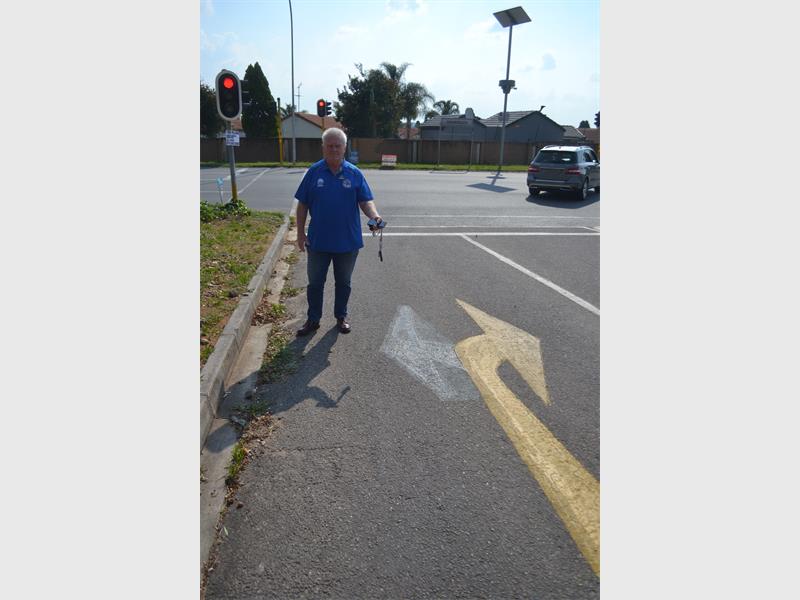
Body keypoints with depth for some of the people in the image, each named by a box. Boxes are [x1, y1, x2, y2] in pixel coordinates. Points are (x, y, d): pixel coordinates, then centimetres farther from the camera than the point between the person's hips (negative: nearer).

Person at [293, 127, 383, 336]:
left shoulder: (355, 173, -2)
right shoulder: (314, 172, -2)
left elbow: (366, 201, -5)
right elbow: (302, 205, 1)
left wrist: (375, 216, -26)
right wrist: (300, 233, -2)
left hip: (347, 241, 0)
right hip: (318, 240, 0)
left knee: (343, 282, 14)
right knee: (315, 282, 9)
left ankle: (341, 316, 31)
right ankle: (313, 319, 24)